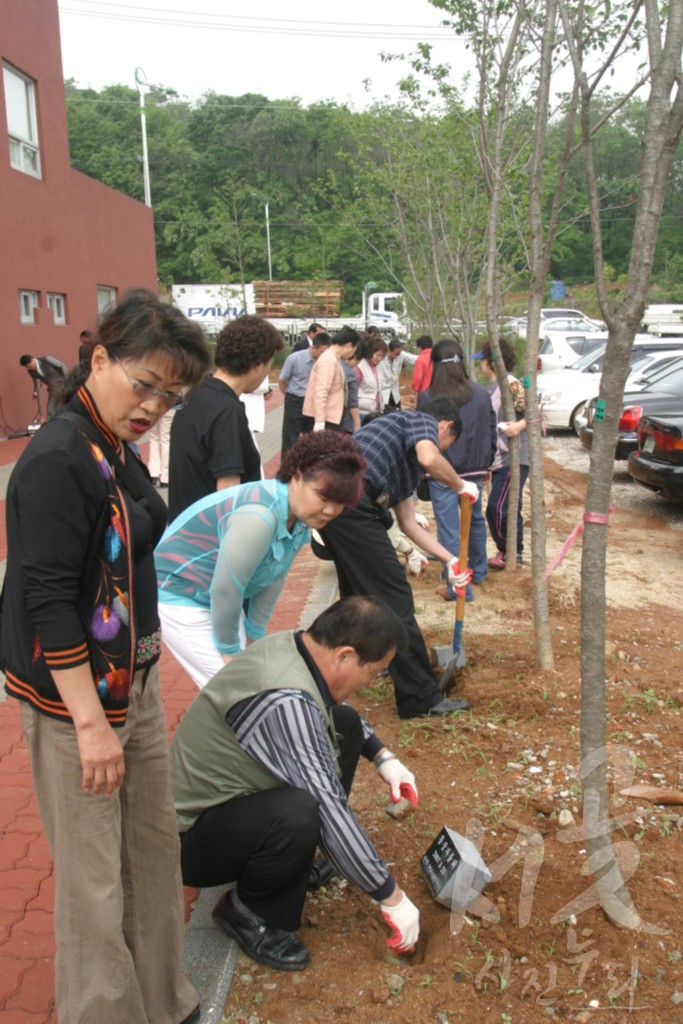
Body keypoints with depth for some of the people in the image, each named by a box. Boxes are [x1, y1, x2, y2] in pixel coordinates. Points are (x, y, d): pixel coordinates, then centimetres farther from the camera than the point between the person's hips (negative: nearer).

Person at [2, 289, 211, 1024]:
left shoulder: (117, 448, 7)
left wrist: (133, 686, 18)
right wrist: (90, 720, -20)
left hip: (132, 680, 9)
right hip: (72, 695, -9)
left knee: (154, 852, 18)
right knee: (94, 880, 5)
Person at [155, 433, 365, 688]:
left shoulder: (298, 514, -8)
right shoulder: (259, 516, -34)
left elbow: (273, 579, 0)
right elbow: (225, 590, -29)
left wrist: (254, 637, 5)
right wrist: (230, 652, -14)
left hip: (213, 597, 8)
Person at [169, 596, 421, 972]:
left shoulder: (294, 645, -7)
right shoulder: (286, 702, -34)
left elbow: (331, 706, 16)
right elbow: (329, 807, -31)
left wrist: (382, 757, 6)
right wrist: (391, 897, -21)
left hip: (230, 788, 9)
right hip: (192, 835, -9)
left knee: (344, 723, 4)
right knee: (298, 816, -37)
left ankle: (297, 862, 14)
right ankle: (247, 911, -5)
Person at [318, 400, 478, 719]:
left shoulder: (406, 456, 33)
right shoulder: (421, 420, 9)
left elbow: (408, 523, 32)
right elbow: (429, 459, -16)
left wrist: (450, 559, 33)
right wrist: (461, 486, 2)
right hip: (349, 500, -10)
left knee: (358, 587, 30)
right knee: (394, 597, -3)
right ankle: (421, 699, 4)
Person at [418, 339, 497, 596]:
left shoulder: (427, 397, -10)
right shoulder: (481, 393, 1)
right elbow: (491, 432, 8)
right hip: (474, 470, 5)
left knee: (449, 531, 1)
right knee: (475, 519, 25)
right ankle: (478, 572, 40)